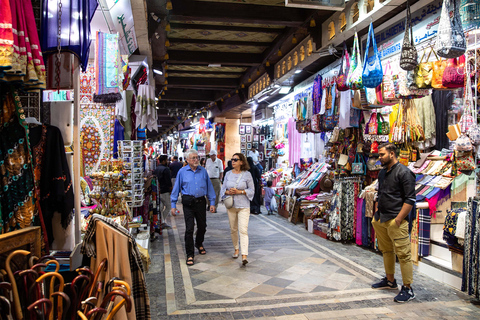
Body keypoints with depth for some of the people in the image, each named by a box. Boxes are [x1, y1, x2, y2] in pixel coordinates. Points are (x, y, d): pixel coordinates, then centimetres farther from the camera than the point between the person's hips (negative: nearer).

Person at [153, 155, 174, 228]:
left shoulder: (156, 169, 11)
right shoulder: (165, 169, -14)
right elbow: (168, 181, -17)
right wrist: (171, 189, -8)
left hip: (157, 191, 8)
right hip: (164, 191, -8)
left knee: (161, 207, 13)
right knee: (168, 206, 2)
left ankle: (162, 222, 12)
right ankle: (163, 222, -2)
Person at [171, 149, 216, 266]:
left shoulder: (203, 171, 5)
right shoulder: (182, 172, 0)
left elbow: (209, 187, 9)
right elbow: (176, 188, 3)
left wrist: (212, 202, 5)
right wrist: (173, 204, 1)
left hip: (201, 201, 3)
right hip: (188, 203, -3)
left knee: (202, 226, 14)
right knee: (189, 228, -4)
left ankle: (199, 244, 43)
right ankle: (190, 254, 5)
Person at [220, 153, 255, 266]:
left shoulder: (247, 174, -3)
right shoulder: (228, 174, 7)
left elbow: (252, 190, -1)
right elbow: (223, 189, 10)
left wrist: (239, 191, -15)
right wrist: (228, 192, -12)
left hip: (243, 206, -4)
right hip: (231, 205, 4)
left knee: (243, 230, -11)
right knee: (233, 229, 11)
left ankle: (244, 256, -14)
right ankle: (236, 249, 32)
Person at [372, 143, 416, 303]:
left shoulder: (404, 172, -11)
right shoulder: (382, 173, 15)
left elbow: (410, 199, -14)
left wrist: (398, 219, -18)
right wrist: (376, 214, 16)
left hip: (395, 220, -9)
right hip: (381, 220, 9)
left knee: (403, 254, -4)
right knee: (386, 251, 18)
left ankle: (408, 289, 5)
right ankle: (390, 281, 32)